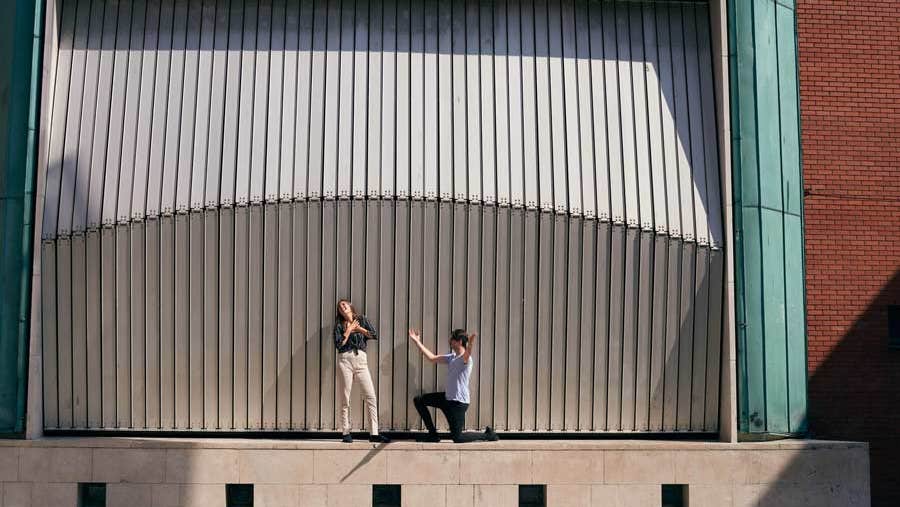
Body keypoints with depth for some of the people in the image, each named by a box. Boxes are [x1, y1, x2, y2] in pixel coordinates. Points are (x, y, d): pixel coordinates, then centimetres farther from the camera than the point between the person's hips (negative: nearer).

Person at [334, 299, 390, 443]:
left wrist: (359, 329, 1)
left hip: (361, 360, 1)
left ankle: (373, 433, -6)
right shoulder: (339, 325, 9)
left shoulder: (361, 319, 14)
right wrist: (349, 330, -3)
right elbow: (338, 344, -5)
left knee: (371, 396, -7)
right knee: (345, 398, -1)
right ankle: (346, 433, 6)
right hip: (345, 360, -1)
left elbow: (374, 335, 5)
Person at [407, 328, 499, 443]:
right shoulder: (451, 357, 9)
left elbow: (467, 353, -43)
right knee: (418, 400, 12)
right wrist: (417, 342, 15)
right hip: (447, 398, 9)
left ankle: (487, 434, 13)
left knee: (457, 438, -9)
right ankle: (433, 434, 16)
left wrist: (471, 343, -66)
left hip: (459, 402, -9)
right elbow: (432, 358, 13)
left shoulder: (466, 359, -18)